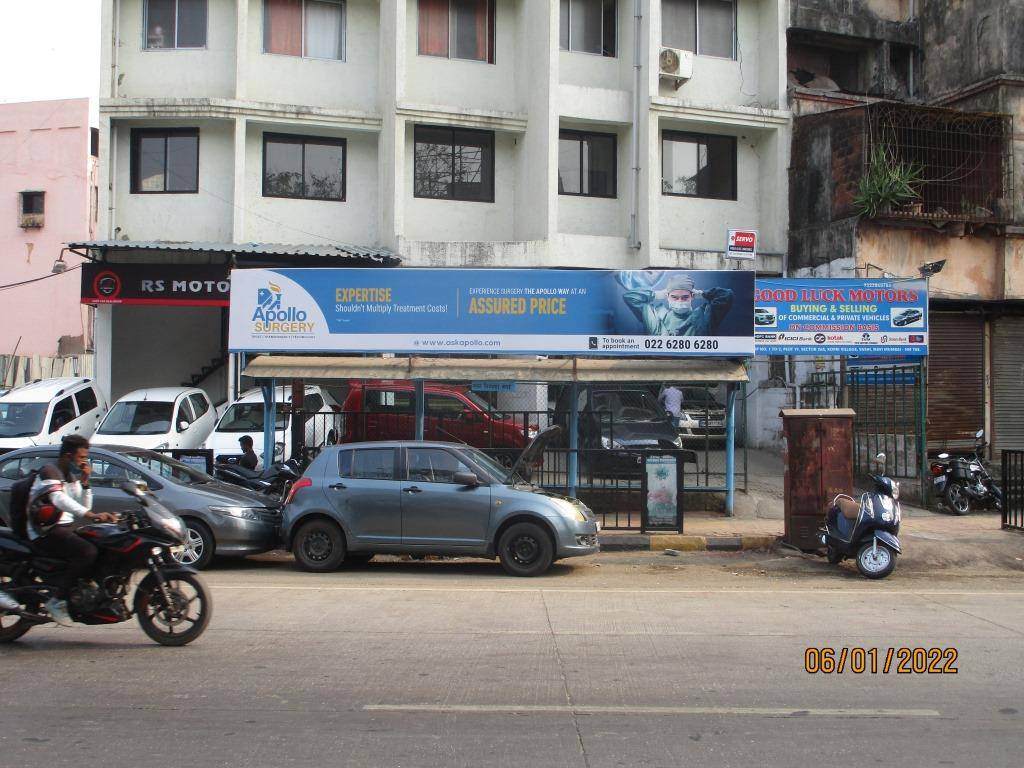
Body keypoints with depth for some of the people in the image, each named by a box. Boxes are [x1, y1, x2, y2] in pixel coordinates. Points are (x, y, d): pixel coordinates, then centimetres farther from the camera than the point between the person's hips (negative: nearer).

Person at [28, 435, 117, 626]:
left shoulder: (72, 477, 20)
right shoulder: (50, 471, -9)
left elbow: (84, 507, 16)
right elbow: (59, 499, -29)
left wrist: (85, 482, 3)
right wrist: (91, 515, -41)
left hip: (65, 528, 9)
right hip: (46, 533, -9)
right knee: (88, 552, -30)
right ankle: (57, 601, -26)